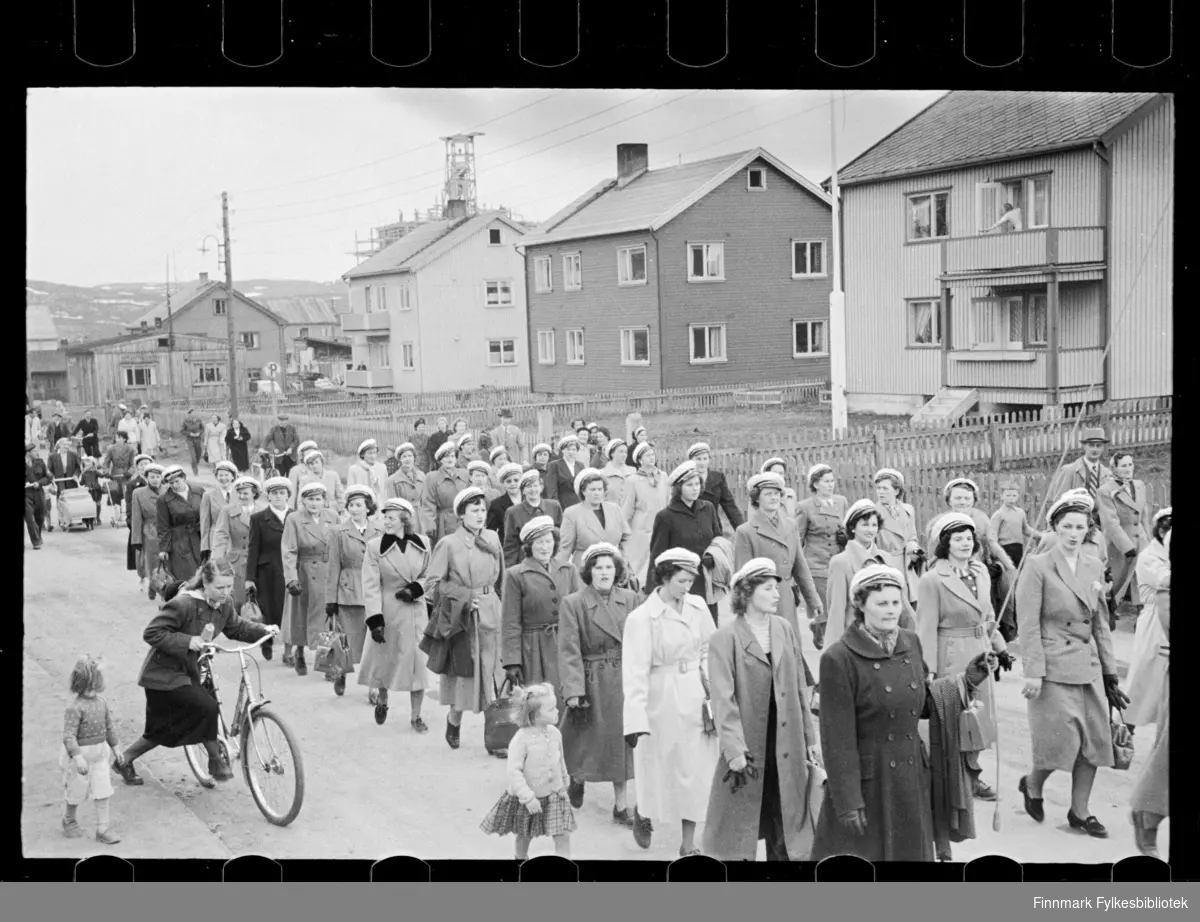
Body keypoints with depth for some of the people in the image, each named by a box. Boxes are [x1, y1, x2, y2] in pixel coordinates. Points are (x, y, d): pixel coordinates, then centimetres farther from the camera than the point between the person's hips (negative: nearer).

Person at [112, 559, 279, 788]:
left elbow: (236, 628, 14)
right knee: (208, 707, -20)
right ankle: (216, 760, -1)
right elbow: (151, 633, -24)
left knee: (163, 730, 15)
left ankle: (124, 761, 35)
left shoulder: (223, 606, -2)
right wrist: (187, 641, -31)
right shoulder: (183, 604, -27)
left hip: (187, 672, 8)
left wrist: (263, 630, -2)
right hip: (164, 674, -8)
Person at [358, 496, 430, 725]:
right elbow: (371, 586, -10)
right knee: (385, 658, 10)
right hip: (389, 612, -2)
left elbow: (428, 576, 11)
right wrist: (375, 620, -17)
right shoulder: (375, 546, -8)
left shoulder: (422, 544, -1)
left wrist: (415, 589, -10)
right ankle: (382, 700, 40)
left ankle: (416, 716, 14)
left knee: (417, 662, 2)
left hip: (416, 611, 2)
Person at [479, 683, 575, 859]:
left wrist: (563, 784, 17)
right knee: (525, 835, 18)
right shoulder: (522, 738, -26)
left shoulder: (555, 733, -7)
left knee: (563, 835, -5)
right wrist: (528, 798, -28)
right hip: (528, 797, -4)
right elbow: (514, 771, -26)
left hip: (554, 794, 4)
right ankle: (520, 857, 45)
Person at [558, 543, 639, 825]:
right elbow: (569, 651, -11)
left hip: (625, 681, 3)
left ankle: (621, 806, 13)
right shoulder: (573, 604, -8)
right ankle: (576, 780, 41)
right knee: (586, 739, 9)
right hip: (591, 682, -2)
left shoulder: (630, 599, 2)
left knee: (622, 741, 5)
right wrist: (573, 691, -17)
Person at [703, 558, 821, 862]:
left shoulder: (785, 631, 6)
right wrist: (734, 751, -18)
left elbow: (798, 690, 11)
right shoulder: (725, 639, -9)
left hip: (787, 750, 5)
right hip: (748, 752, -5)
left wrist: (809, 739, 11)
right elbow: (723, 700, -13)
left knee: (785, 834, 11)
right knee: (739, 835, 3)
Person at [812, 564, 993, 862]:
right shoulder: (838, 658, -16)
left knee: (912, 852, 14)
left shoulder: (911, 643, 4)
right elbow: (838, 738, -15)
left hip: (913, 779, 6)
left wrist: (966, 681, 3)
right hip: (867, 781, -6)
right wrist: (848, 802, -15)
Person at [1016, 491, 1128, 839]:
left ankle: (1080, 811, 18)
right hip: (1054, 667, -6)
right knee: (1061, 741, -5)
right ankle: (1032, 785, 24)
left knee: (1094, 740, 5)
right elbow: (1028, 624, -10)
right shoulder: (1038, 567, -7)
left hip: (1088, 667, 6)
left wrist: (1110, 674, 13)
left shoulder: (1094, 569, 11)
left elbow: (1100, 625, 15)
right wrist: (1033, 672, -15)